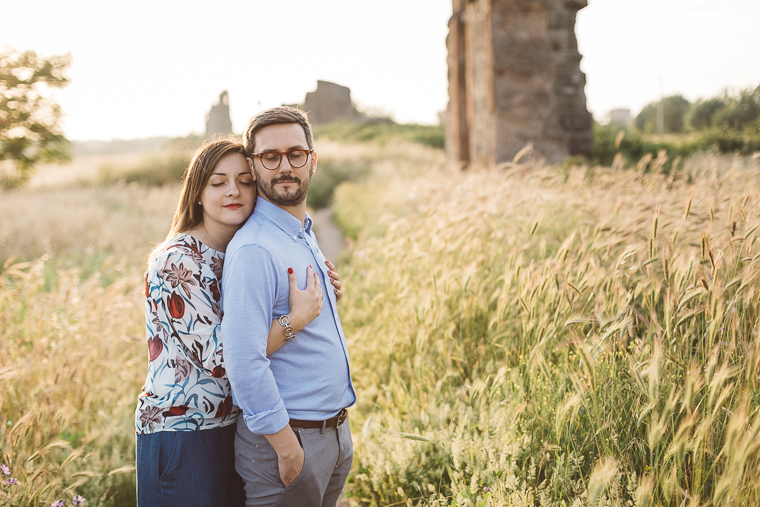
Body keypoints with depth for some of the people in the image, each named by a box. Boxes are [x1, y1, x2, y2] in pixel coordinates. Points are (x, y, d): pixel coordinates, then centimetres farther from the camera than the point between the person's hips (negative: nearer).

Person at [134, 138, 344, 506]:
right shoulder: (176, 261, -17)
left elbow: (255, 339, 17)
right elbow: (217, 357, -21)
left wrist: (319, 300, 2)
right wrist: (297, 318, -23)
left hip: (232, 429, 8)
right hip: (182, 435, -8)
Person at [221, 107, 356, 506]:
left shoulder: (305, 236, 10)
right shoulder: (254, 249, -20)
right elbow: (245, 361, -25)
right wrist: (286, 445, -22)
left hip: (335, 433, 9)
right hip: (287, 436, -9)